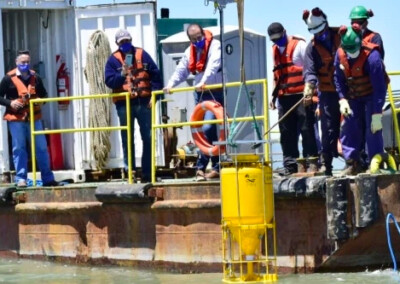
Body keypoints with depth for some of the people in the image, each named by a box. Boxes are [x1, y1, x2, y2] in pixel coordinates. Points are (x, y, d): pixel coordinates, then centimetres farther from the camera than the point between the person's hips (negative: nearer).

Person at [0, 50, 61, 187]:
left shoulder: (35, 78, 9)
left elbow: (44, 95, 19)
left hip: (34, 118, 3)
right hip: (16, 119, -3)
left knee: (41, 148, 4)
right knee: (19, 149, 0)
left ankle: (48, 178, 10)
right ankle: (21, 179, 6)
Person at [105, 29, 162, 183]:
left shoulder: (142, 54, 6)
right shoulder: (113, 59, 3)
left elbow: (155, 74, 4)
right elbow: (109, 81, -7)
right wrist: (122, 74, -23)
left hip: (143, 102, 1)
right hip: (124, 104, -1)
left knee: (148, 138, 3)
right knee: (127, 140, 3)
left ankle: (147, 172, 10)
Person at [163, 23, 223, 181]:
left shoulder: (214, 45, -7)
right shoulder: (190, 51, 14)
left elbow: (213, 65, -22)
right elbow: (181, 71, 15)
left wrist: (203, 82, -35)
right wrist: (171, 84, -3)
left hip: (214, 92, -7)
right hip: (200, 93, 7)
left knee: (207, 128, -16)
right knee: (210, 131, 6)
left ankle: (201, 167, -13)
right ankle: (216, 167, 9)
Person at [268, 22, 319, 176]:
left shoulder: (299, 45, -3)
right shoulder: (275, 50, 17)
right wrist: (274, 95, 22)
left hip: (301, 95, -6)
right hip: (284, 98, 6)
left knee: (306, 129, -7)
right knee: (287, 133, 5)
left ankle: (312, 160, -3)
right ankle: (290, 165, 9)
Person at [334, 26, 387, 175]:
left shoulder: (371, 56, -30)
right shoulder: (340, 54, -13)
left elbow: (380, 88, -29)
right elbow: (338, 79, 2)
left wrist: (377, 114, -31)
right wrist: (342, 99, -12)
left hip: (372, 96, -5)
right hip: (353, 97, 5)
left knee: (373, 129, -15)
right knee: (348, 128, -2)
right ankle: (353, 164, 6)